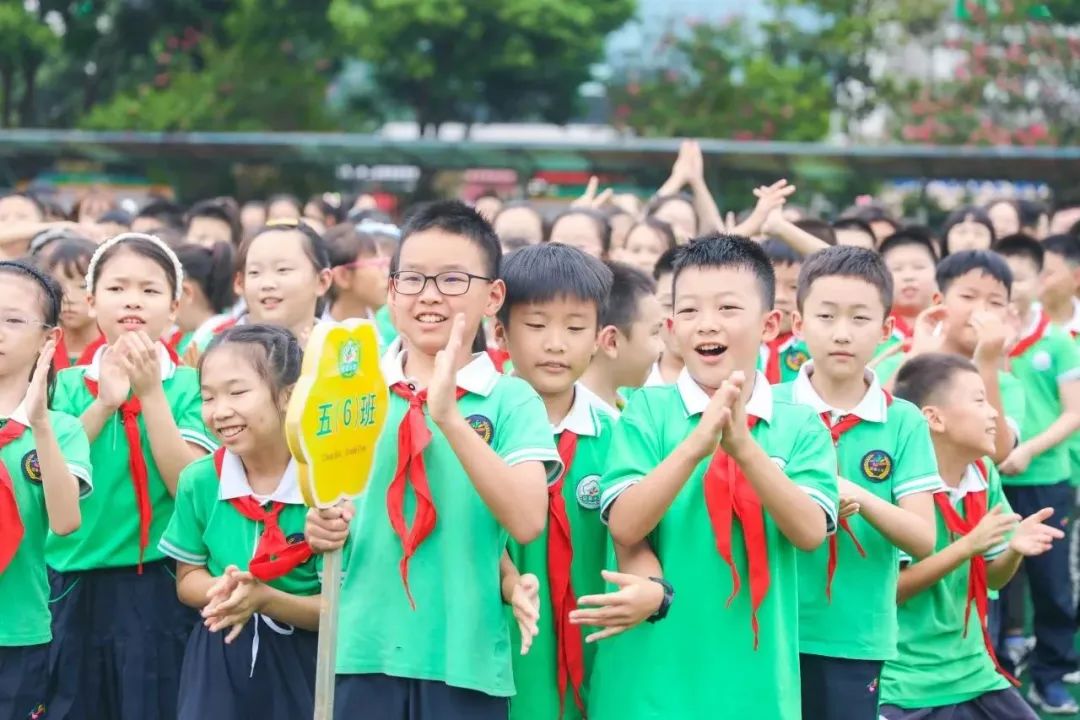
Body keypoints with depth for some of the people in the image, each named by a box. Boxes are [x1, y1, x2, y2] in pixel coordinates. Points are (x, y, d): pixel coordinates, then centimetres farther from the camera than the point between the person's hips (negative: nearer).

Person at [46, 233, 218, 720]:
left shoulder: (190, 386, 0)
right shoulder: (69, 385, 7)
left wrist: (151, 392, -14)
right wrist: (103, 404, -14)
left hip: (157, 588, -2)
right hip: (73, 588, 2)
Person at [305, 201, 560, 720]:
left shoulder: (511, 401, -2)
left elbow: (527, 520, -16)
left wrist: (450, 419, -23)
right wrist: (324, 526, -5)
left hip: (465, 659, -2)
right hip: (364, 650, 2)